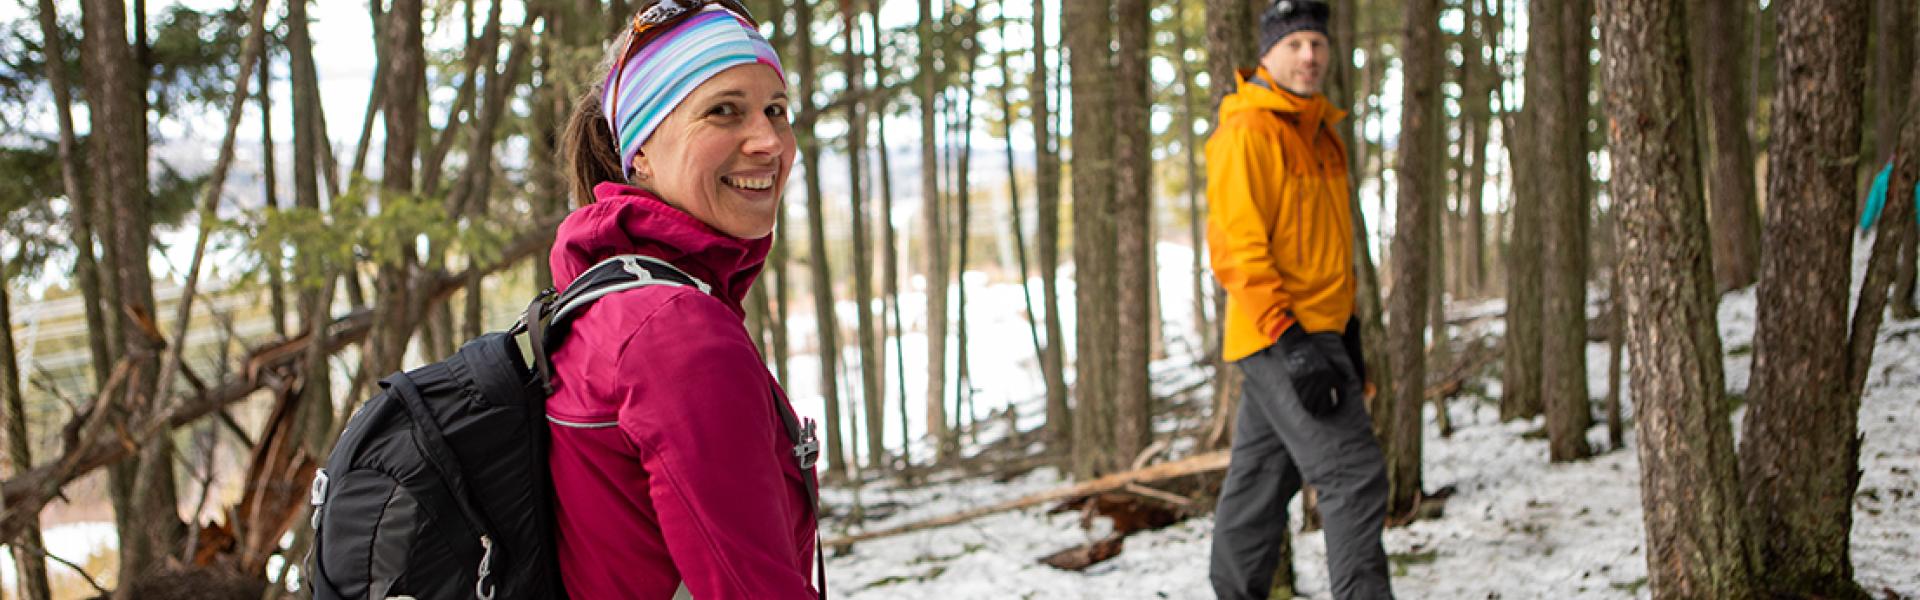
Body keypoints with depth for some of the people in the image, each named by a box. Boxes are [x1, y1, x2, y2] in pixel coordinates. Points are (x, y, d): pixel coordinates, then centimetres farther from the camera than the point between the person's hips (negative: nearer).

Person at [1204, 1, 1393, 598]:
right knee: (1354, 474, -13)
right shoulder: (1246, 134, -13)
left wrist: (1347, 334, 22)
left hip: (1317, 334, 9)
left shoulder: (1320, 132, 17)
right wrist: (1290, 341, -24)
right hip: (1278, 339, -9)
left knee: (1262, 482, 16)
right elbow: (1236, 250, -19)